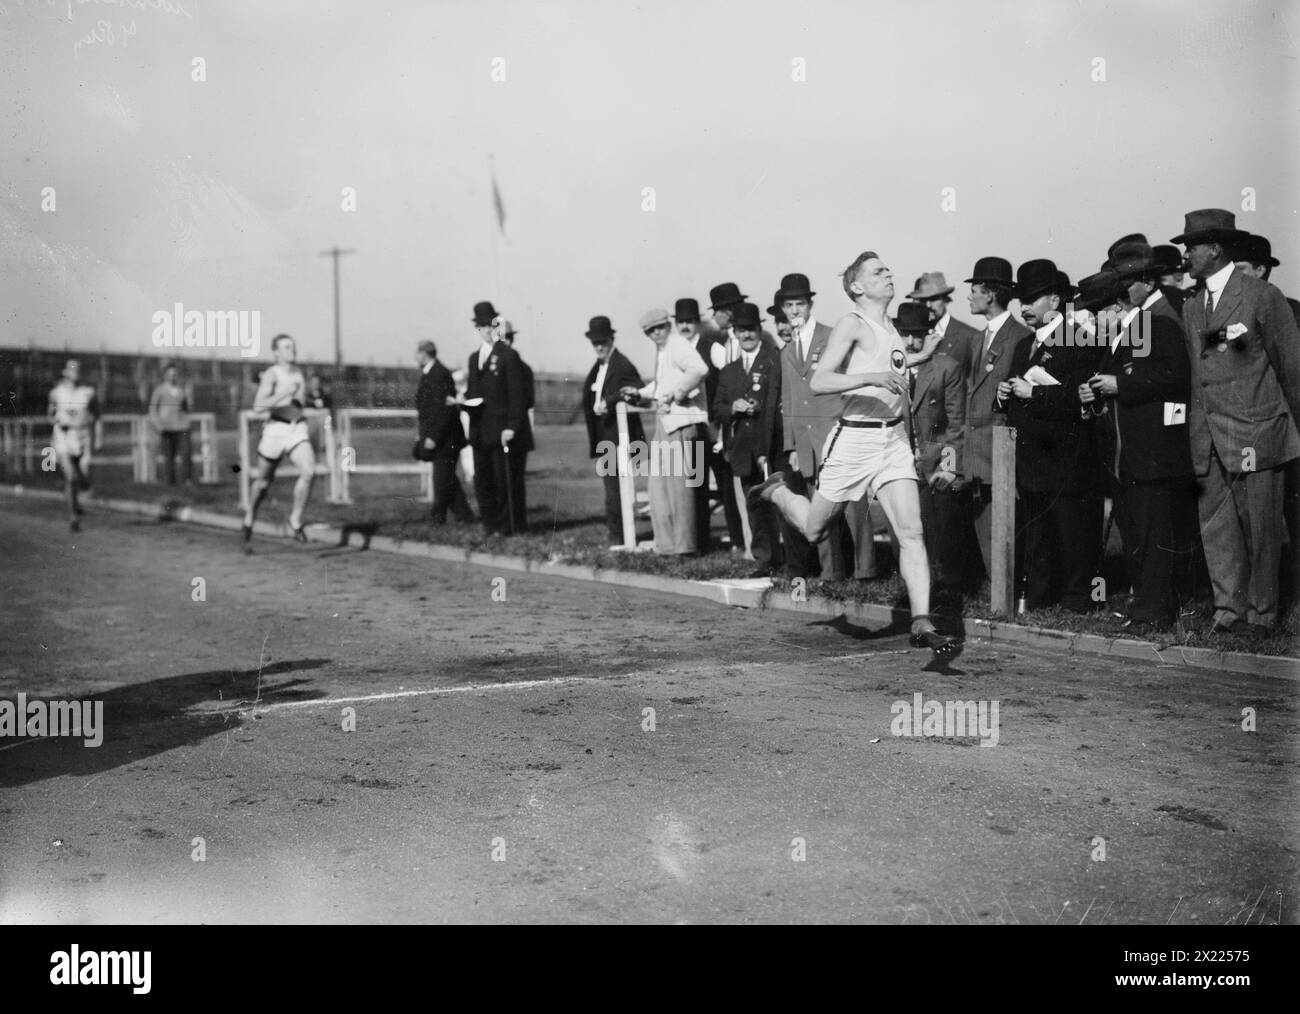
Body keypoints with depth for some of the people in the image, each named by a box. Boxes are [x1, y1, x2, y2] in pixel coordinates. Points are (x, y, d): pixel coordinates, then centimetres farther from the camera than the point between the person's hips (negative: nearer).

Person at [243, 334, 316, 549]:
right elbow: (258, 406, -19)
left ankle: (296, 519, -5)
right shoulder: (272, 373, -7)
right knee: (264, 481, 11)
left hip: (298, 430, 4)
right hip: (275, 431, -4)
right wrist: (284, 394, -24)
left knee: (309, 472, -22)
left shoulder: (298, 372, 12)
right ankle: (250, 517, 38)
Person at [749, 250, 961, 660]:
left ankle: (922, 625, -11)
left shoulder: (891, 329, 14)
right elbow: (818, 382, -21)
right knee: (814, 530, 12)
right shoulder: (852, 324, -10)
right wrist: (872, 377, -29)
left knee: (912, 532, -10)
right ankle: (777, 490, 43)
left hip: (893, 438, 6)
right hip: (854, 438, -5)